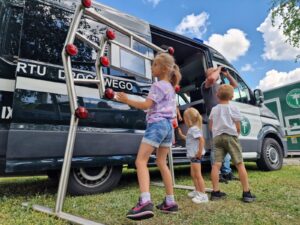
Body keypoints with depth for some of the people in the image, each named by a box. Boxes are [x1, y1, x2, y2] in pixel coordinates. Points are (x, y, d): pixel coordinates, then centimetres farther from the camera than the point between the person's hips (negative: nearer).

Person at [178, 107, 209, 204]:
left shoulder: (194, 129, -16)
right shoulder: (192, 129, 14)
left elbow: (202, 139, -26)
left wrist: (200, 152, -25)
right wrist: (181, 134, 24)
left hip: (196, 155, -11)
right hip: (192, 155, 11)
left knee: (198, 175, -8)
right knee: (193, 174, 20)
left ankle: (203, 195, -2)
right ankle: (197, 191, 34)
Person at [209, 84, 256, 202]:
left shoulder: (214, 109, 13)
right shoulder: (233, 108, 3)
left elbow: (211, 126, 17)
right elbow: (238, 128, 4)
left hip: (217, 137, 4)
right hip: (230, 137, -3)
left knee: (216, 164, -1)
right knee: (240, 164, 1)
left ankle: (215, 192, 0)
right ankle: (246, 193, 3)